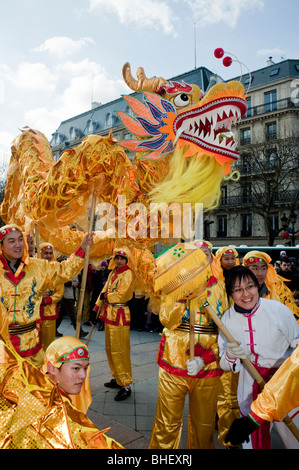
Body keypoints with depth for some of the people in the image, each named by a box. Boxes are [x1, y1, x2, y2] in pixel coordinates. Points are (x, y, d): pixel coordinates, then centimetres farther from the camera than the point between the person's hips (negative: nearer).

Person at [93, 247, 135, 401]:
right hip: (109, 313, 9)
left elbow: (122, 295, -19)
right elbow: (105, 290, 18)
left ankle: (126, 385, 2)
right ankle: (117, 378, 32)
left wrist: (106, 296, -9)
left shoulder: (128, 274, -11)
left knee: (120, 351, -7)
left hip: (119, 315, -9)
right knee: (110, 349, 17)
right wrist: (97, 306, 12)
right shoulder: (113, 272, 15)